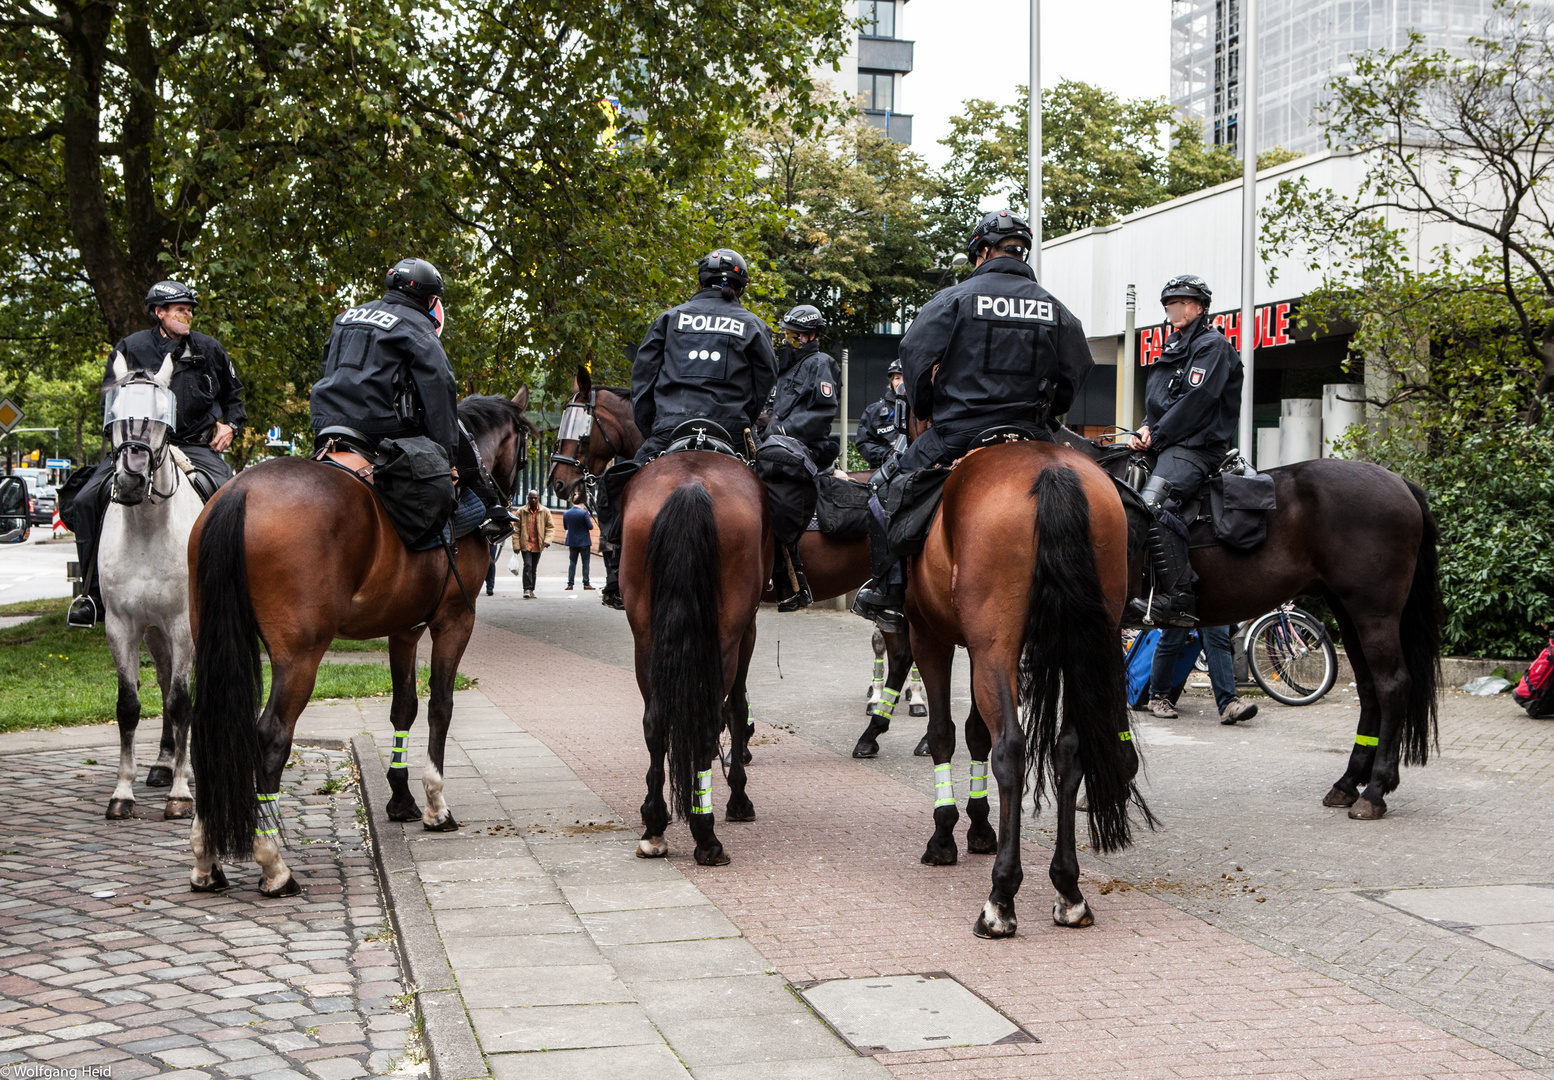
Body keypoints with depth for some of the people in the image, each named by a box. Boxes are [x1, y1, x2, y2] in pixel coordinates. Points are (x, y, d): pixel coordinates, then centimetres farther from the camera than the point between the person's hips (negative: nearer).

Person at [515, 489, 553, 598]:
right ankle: (527, 589, -16)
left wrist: (547, 540, -7)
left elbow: (549, 527, 9)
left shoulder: (545, 512, 4)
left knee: (534, 568, 10)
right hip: (525, 544, -2)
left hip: (538, 545, 2)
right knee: (528, 565, -16)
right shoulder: (521, 511, 0)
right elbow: (516, 529, 2)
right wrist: (516, 545, -4)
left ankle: (531, 590, 20)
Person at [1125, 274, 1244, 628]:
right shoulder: (1174, 349, 26)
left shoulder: (1212, 345, -3)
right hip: (1166, 445, 10)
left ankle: (1178, 598, -35)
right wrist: (1144, 431, 3)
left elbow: (1196, 402, -14)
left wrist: (1156, 436, -13)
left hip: (1198, 446, -10)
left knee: (1153, 502, -33)